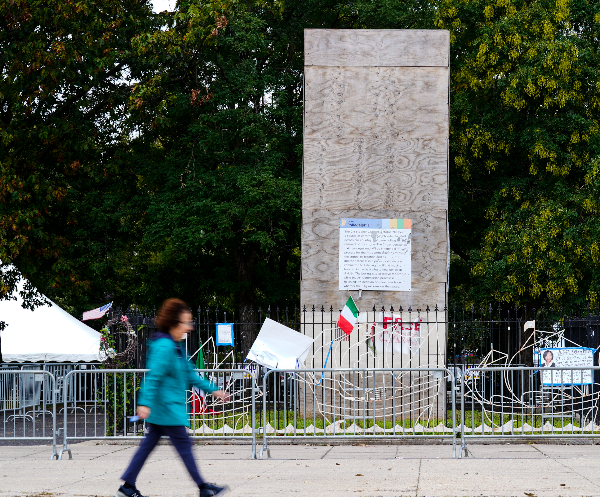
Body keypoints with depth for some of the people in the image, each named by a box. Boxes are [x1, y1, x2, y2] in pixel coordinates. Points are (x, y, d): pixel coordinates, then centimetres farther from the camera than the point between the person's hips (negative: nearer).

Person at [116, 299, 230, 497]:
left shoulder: (176, 347, 15)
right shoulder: (163, 346, -17)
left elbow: (190, 375, 23)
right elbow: (153, 376, -24)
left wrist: (212, 390, 21)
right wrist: (145, 403, -30)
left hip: (172, 405, 10)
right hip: (166, 406, -10)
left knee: (149, 444, 10)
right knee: (183, 444, -3)